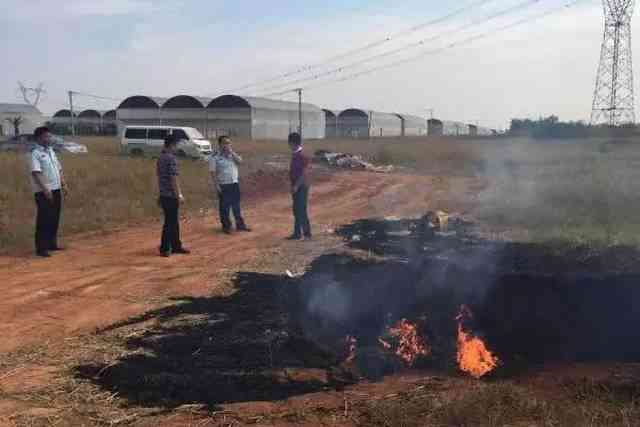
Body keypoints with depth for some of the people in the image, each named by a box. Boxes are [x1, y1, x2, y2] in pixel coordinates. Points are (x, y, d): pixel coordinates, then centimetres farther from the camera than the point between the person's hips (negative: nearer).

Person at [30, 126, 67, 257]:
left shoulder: (52, 152, 15)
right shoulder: (35, 154, -10)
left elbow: (59, 170, 20)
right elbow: (36, 173, -20)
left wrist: (63, 184, 10)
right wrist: (45, 189, -27)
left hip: (56, 190, 8)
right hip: (44, 192, -8)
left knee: (55, 219, 12)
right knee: (44, 220, -7)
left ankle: (52, 243, 23)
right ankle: (41, 248, -3)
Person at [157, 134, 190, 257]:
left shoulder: (160, 158, 12)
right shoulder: (171, 158, -16)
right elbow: (173, 178, -20)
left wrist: (160, 194, 23)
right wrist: (179, 195, -17)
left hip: (163, 195, 9)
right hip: (171, 195, -9)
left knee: (174, 221, 16)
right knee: (170, 222, -2)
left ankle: (176, 246, 23)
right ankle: (164, 249, 3)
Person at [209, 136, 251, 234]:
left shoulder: (233, 155, 9)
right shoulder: (215, 157, -9)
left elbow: (240, 161, -7)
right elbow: (213, 172, -11)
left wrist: (232, 152, -14)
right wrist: (216, 185, -16)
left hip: (235, 183, 5)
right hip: (223, 185, -5)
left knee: (237, 205, 13)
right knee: (224, 206, 3)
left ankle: (240, 224, 23)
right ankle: (226, 226, 14)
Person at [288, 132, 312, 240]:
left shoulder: (302, 155, -17)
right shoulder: (294, 154, 12)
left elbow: (304, 173, -21)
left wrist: (296, 186, -21)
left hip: (301, 186, -9)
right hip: (296, 186, 9)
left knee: (300, 210, -7)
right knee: (297, 210, 11)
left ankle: (306, 233, 0)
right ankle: (297, 233, 17)